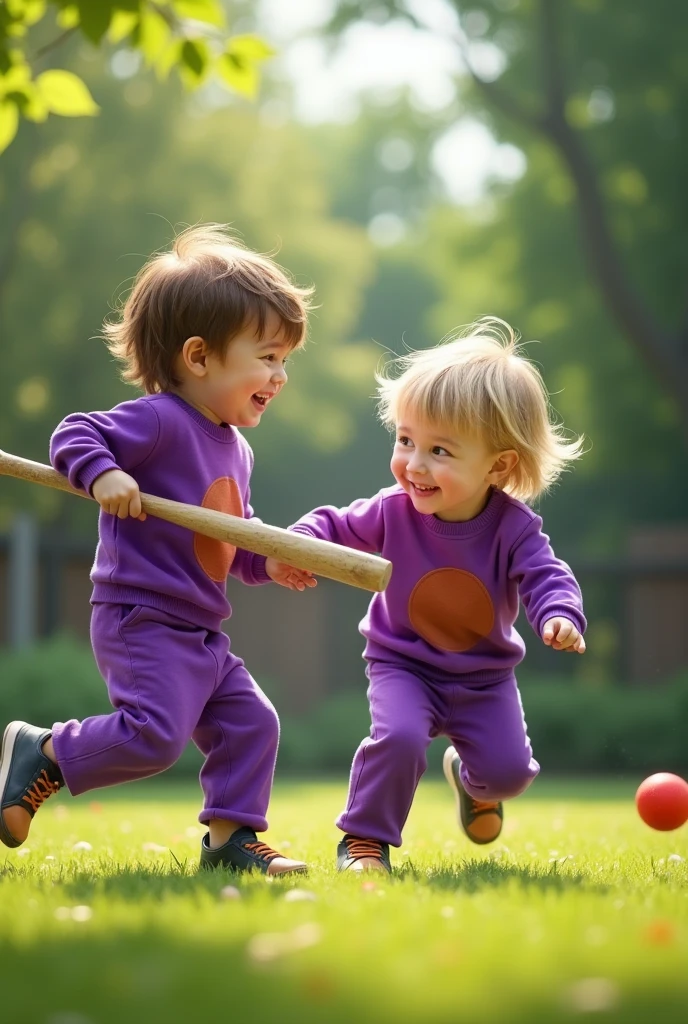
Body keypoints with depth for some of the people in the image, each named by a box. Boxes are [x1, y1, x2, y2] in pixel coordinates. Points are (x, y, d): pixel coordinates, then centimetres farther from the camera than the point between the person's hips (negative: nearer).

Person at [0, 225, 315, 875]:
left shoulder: (233, 450, 17)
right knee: (153, 734, -19)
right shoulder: (157, 420, -13)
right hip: (143, 623, -10)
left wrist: (271, 560, 5)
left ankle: (231, 838, 16)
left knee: (251, 723, 7)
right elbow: (72, 434, -15)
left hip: (201, 634, 10)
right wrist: (100, 473, -33)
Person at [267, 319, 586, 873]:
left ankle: (470, 777, 34)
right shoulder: (394, 512, -16)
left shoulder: (513, 527, -19)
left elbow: (546, 576, -22)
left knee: (508, 769, -5)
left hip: (485, 676, 1)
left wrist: (561, 617, -45)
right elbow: (336, 527, -4)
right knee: (398, 738, -28)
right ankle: (365, 838, -7)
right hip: (404, 665, -1)